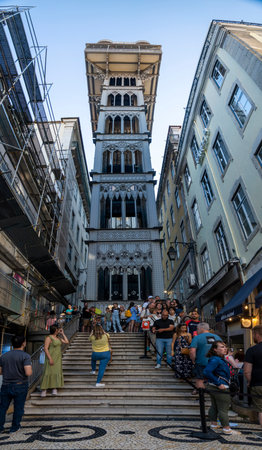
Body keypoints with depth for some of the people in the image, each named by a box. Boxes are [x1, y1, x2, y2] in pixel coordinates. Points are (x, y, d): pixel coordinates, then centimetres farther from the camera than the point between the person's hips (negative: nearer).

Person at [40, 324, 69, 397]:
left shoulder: (58, 338, 10)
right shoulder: (49, 338, -11)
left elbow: (67, 342, 10)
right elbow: (45, 348, -16)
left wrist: (62, 333, 5)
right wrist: (50, 358, -22)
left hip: (58, 358, 7)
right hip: (51, 357, -7)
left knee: (57, 372, 5)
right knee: (48, 372, -5)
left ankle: (54, 388, 12)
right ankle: (44, 389, 5)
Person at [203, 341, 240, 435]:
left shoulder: (220, 359, 9)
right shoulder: (215, 360, -24)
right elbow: (206, 372, -33)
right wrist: (218, 384, -26)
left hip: (213, 388, 10)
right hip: (221, 389, -10)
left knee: (214, 407, 20)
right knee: (223, 409, 5)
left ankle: (214, 424, 33)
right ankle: (226, 429, 17)